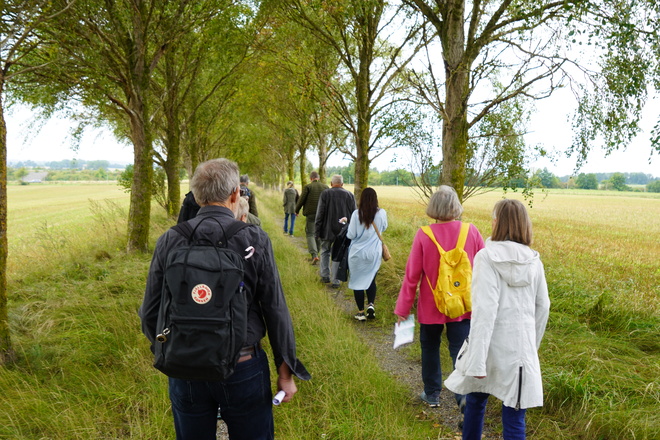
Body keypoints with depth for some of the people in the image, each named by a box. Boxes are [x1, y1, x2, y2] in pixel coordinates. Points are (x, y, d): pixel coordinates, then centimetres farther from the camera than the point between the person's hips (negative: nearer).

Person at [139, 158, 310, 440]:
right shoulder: (255, 240, -13)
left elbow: (150, 314, -1)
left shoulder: (169, 241, -7)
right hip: (243, 369, -2)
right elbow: (276, 311, -11)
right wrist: (286, 372, 1)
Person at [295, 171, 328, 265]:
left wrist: (297, 210, 9)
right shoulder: (325, 187, 5)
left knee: (310, 234, -2)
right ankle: (316, 253, 24)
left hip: (311, 213, -4)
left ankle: (314, 255, -18)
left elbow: (301, 199, -5)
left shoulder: (307, 187, -7)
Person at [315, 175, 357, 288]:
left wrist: (317, 231, -2)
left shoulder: (325, 194, -5)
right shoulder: (350, 195, 3)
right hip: (343, 232, 1)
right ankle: (335, 281, 8)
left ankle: (325, 276, 18)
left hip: (328, 231, -1)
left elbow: (320, 213, -6)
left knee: (325, 252, 18)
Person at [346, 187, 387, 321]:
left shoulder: (356, 214, -14)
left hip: (357, 253, -2)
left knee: (357, 281, 10)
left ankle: (361, 312, 14)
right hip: (374, 253, 2)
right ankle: (371, 304, -3)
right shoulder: (382, 213, -8)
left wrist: (348, 225, 9)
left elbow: (351, 235, -9)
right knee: (371, 280, 18)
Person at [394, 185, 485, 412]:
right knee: (461, 350, 8)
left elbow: (412, 274, -11)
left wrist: (403, 308, -2)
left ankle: (432, 394, 30)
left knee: (430, 347, 18)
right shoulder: (472, 232, -9)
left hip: (431, 306, -1)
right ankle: (466, 393, -7)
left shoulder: (423, 235, -15)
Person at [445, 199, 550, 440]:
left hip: (491, 345, -2)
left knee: (475, 400, 21)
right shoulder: (534, 261, 1)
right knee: (514, 416, 8)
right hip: (520, 347, 3)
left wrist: (477, 361, -19)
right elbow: (542, 307, 9)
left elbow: (485, 310, -20)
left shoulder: (487, 257, -14)